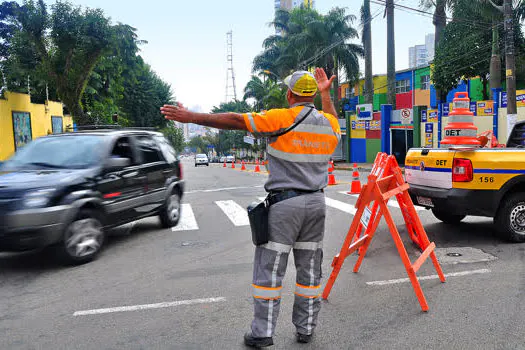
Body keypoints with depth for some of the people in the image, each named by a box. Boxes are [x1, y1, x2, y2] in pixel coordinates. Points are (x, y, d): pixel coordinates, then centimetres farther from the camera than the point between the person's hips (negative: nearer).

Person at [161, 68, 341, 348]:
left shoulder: (282, 119, -10)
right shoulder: (328, 122, 8)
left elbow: (235, 121, -13)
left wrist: (192, 117, -9)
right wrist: (326, 93, 41)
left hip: (285, 203, -6)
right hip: (316, 203, 6)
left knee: (269, 269, 3)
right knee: (310, 269, 13)